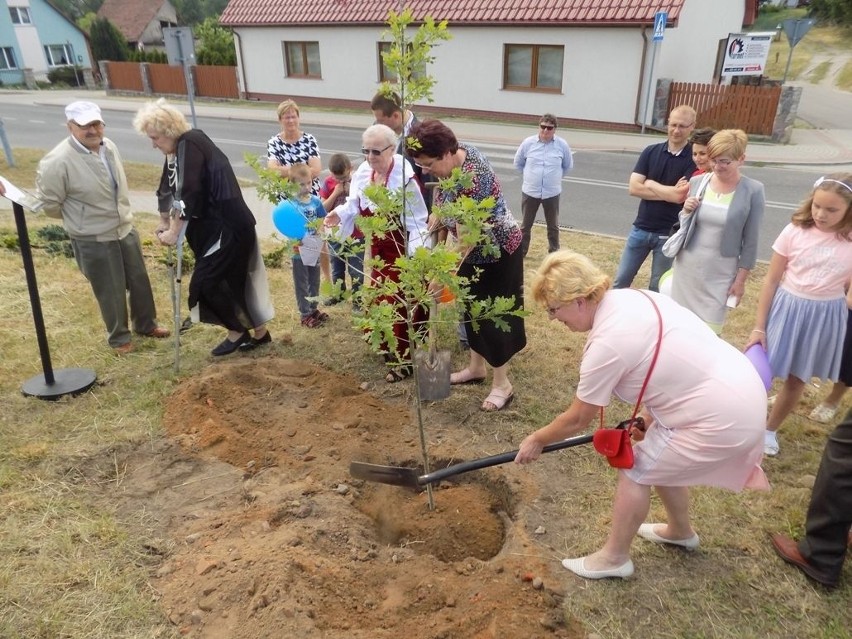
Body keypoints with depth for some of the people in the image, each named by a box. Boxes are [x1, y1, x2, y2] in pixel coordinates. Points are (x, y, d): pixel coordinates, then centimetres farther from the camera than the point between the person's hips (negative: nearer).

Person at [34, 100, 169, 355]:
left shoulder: (109, 146, -1)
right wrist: (78, 219, 0)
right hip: (93, 241, -6)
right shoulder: (58, 161, -23)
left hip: (126, 229, 6)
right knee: (111, 292, 7)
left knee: (139, 281, 18)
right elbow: (48, 204, -13)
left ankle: (146, 324, 40)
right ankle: (119, 338, 29)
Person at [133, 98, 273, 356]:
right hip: (211, 227, 9)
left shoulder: (191, 144, -17)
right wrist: (164, 224, 22)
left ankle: (237, 332, 12)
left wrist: (174, 232, -15)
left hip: (228, 227, -9)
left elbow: (189, 194, -22)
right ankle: (258, 331, 25)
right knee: (234, 280, 13)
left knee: (204, 284, -5)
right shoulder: (177, 149, 12)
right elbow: (167, 190, 22)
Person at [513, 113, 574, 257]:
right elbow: (518, 163, 9)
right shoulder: (528, 143, -7)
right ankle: (521, 251, 25)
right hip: (530, 191, 0)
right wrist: (530, 176, 10)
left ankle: (554, 253, 28)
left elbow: (568, 166, 11)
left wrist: (555, 177, 10)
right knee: (526, 224, 11)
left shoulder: (562, 145, -6)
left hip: (552, 192, 0)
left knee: (553, 226, 13)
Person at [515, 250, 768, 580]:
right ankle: (680, 531, 49)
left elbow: (576, 420, -10)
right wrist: (647, 416, 19)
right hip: (741, 389, 9)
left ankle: (614, 557, 23)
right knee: (661, 459, 26)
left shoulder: (606, 343, -22)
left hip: (721, 418, -9)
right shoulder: (632, 298, 3)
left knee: (635, 470, 5)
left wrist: (536, 440, 6)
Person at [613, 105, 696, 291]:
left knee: (658, 288, 10)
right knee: (621, 280, 11)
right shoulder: (651, 152, 1)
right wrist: (669, 193, -14)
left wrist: (650, 184, -7)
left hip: (669, 233, -3)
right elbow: (633, 188, -8)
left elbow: (680, 196, -21)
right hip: (641, 228, 3)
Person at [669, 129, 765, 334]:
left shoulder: (753, 191, -10)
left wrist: (741, 279, -4)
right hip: (687, 267, 4)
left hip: (720, 274, -3)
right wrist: (686, 212, -10)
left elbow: (751, 241, -5)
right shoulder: (697, 182, -1)